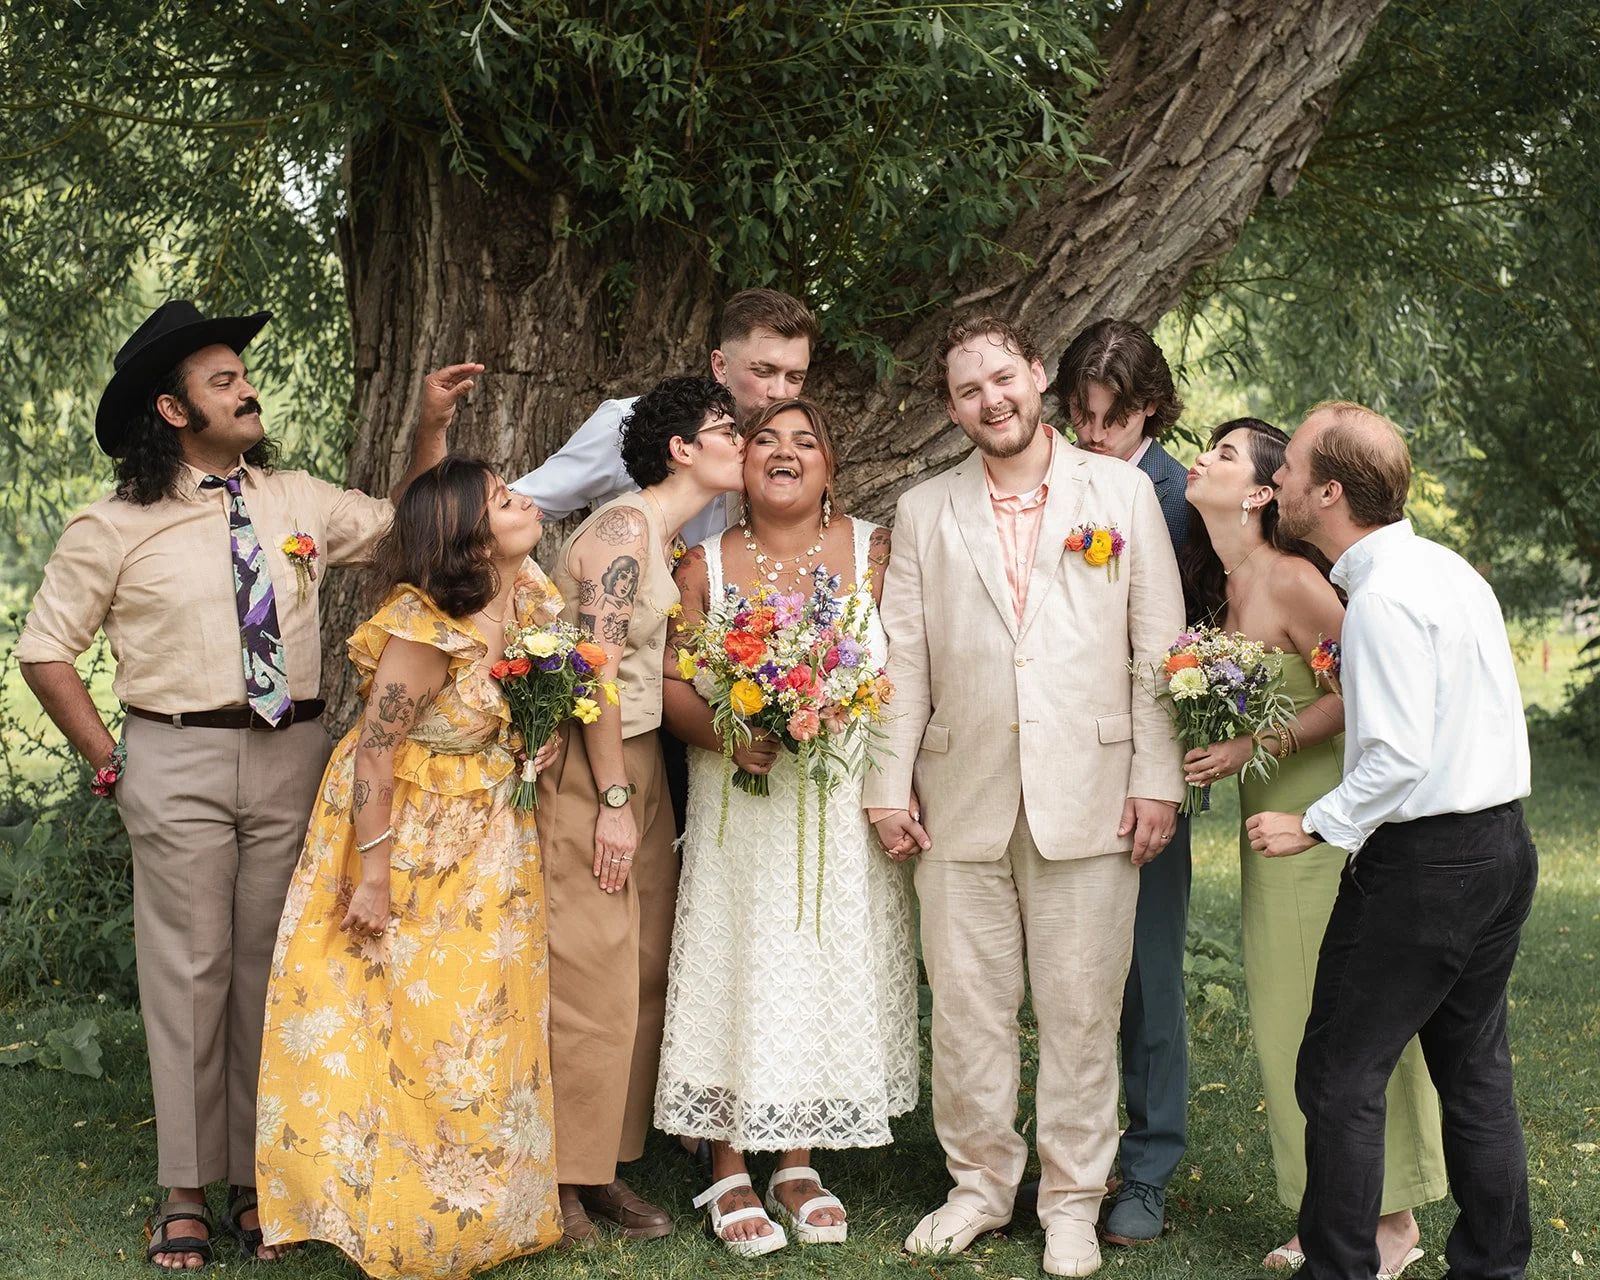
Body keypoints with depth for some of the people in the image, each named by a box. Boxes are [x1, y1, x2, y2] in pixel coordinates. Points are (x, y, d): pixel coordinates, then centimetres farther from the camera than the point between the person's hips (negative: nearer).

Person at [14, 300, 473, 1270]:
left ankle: (260, 1180, 17)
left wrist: (431, 428, 9)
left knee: (273, 969, 7)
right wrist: (112, 762, -1)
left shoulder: (297, 502, 8)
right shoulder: (118, 529, -3)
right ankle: (187, 1189, 12)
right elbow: (45, 651, 3)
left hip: (292, 755, 3)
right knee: (189, 970, 1)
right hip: (178, 763, -3)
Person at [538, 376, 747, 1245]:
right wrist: (615, 800, -17)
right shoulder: (626, 529, -14)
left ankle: (603, 1169, 16)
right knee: (590, 980, -5)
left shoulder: (666, 540, 14)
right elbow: (596, 672, -18)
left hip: (638, 758, 9)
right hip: (582, 767, -9)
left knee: (644, 971, 8)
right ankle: (559, 1183, 5)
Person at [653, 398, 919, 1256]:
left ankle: (797, 1166, 22)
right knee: (738, 970, 0)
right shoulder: (706, 565, 2)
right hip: (741, 806, -1)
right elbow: (671, 684, 0)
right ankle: (730, 1175, 13)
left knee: (829, 973, 6)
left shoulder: (873, 552, 2)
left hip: (848, 812, 1)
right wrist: (723, 733, -19)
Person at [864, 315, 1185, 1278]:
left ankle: (1072, 1203, 17)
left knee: (1082, 1012, 4)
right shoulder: (924, 513, 10)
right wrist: (890, 784, 2)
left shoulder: (1122, 492, 4)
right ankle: (981, 1183, 24)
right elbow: (903, 658, 8)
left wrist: (1158, 778, -4)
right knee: (967, 1009, 7)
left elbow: (1159, 645, 2)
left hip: (1089, 799, -2)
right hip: (963, 802, 2)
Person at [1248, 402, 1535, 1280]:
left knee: (1339, 1077, -1)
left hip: (1421, 862, -10)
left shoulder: (1383, 598, -18)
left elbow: (1400, 755, -23)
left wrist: (1314, 826, -11)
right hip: (1501, 845, 10)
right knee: (1474, 1072, 16)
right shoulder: (1443, 567, 11)